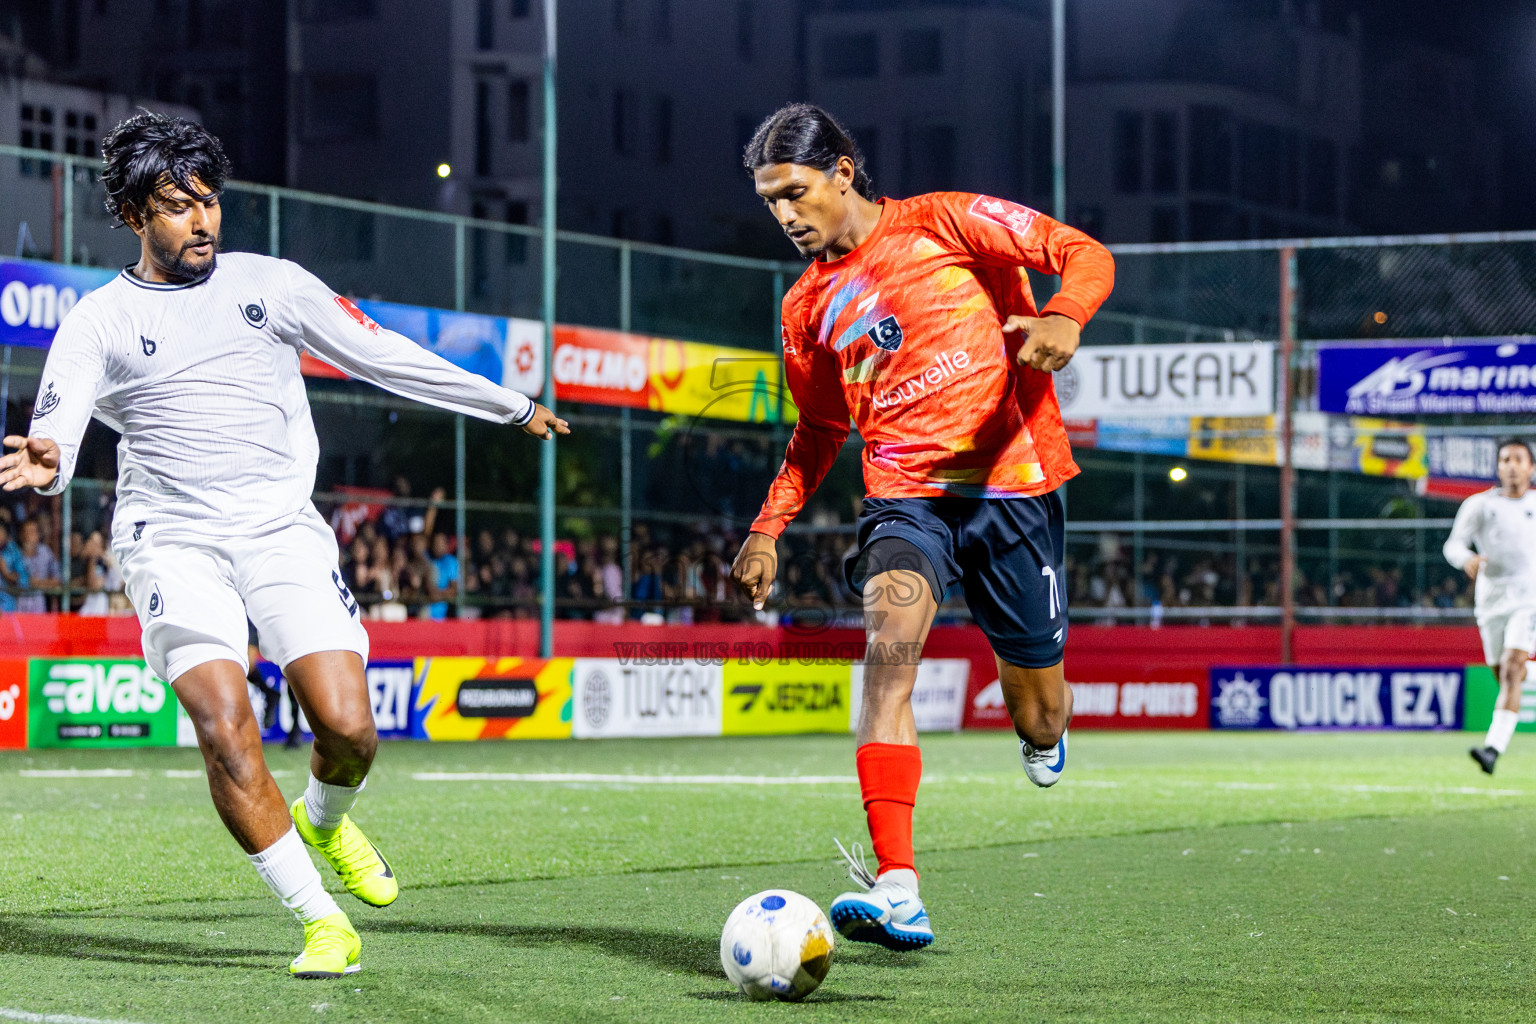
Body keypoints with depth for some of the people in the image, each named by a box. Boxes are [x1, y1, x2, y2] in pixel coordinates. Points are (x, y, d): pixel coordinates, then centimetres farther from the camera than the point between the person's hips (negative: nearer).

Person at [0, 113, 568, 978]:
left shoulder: (271, 283, 10)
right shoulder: (101, 321, 3)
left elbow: (384, 356, 17)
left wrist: (509, 406, 21)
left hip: (284, 531, 2)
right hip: (174, 542, -2)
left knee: (348, 727, -13)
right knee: (224, 726, -21)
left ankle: (324, 821, 24)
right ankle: (324, 924, -9)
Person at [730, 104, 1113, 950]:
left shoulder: (946, 223, 0)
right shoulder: (808, 306, 13)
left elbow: (1085, 255, -4)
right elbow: (819, 430, 26)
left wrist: (1064, 317, -25)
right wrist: (768, 528, 15)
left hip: (1011, 483, -2)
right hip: (903, 494, 2)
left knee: (1037, 713, 5)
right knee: (890, 643, -28)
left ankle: (1043, 730, 49)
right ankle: (896, 891, -39)